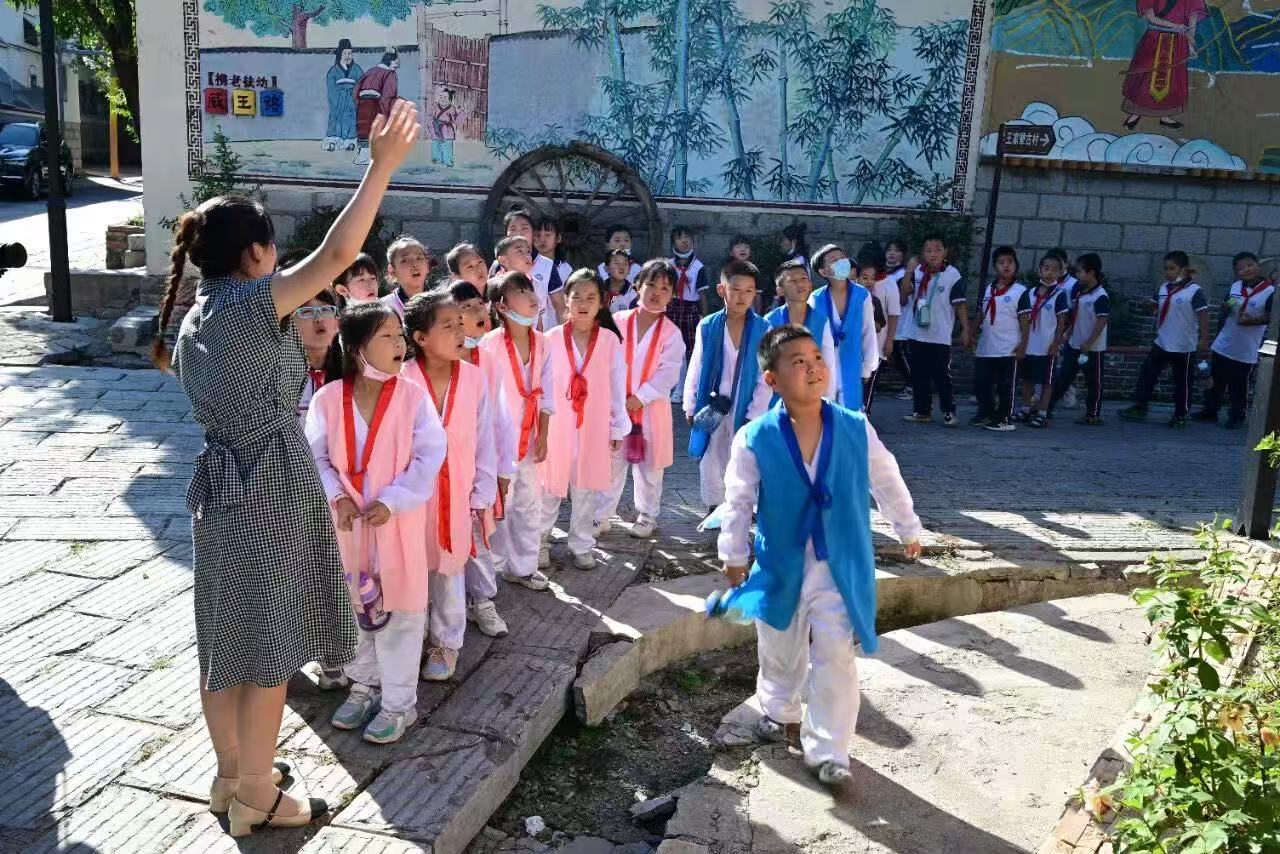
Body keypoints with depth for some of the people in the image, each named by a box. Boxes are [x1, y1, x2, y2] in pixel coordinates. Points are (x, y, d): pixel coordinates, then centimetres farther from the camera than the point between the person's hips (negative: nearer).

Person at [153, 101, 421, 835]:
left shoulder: (193, 321, 11)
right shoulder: (250, 303, -16)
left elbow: (230, 401, 14)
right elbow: (337, 254, -27)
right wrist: (384, 166, -24)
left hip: (221, 488, 9)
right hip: (270, 491, -9)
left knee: (229, 643, 18)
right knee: (269, 651, 4)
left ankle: (232, 775, 33)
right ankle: (256, 797, 17)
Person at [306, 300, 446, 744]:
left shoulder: (411, 396, -10)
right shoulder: (328, 398, -6)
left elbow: (429, 455, -11)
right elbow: (316, 456, 0)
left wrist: (391, 501, -16)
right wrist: (337, 497, -14)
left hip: (397, 520, -2)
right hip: (347, 520, 2)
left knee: (397, 608, 4)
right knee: (356, 605, 17)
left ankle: (399, 701, 19)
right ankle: (365, 684, 37)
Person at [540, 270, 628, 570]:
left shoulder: (610, 340, -3)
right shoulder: (552, 339, -5)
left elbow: (617, 386, 2)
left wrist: (618, 428, 4)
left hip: (595, 426, 1)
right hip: (556, 424, -1)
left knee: (587, 488, 10)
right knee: (551, 486, 8)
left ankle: (581, 545, 26)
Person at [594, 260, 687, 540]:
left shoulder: (671, 333, -4)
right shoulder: (618, 321, -2)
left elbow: (668, 372, -11)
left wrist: (639, 398, -17)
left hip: (651, 408, 0)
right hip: (615, 406, 1)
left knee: (649, 466, 11)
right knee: (611, 463, 8)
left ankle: (647, 515, 27)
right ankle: (602, 516, 18)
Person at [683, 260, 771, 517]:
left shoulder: (762, 330, -7)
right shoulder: (707, 327, -5)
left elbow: (765, 379, -5)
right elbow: (695, 370, 3)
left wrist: (755, 415, -6)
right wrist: (690, 407, 3)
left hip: (743, 409, -1)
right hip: (711, 407, 1)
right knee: (709, 461, 11)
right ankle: (714, 508, 31)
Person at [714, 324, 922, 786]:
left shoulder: (856, 428, -12)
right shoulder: (754, 439, -16)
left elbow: (888, 482, 5)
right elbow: (739, 501, -3)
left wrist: (909, 529, 16)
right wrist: (733, 554, 5)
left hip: (840, 567, 0)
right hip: (781, 566, 1)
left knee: (835, 657, -2)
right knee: (780, 651, 20)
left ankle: (827, 749, 14)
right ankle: (779, 709, 48)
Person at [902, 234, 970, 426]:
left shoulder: (952, 275, -7)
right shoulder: (917, 272, 5)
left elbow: (960, 304, -5)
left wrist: (965, 330, -7)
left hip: (940, 337, -4)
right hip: (918, 335, 5)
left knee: (942, 376, 0)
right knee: (919, 376, 10)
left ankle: (949, 412, 9)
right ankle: (922, 410, 20)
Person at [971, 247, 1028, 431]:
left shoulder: (1020, 291, -5)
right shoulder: (988, 289, 11)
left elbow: (1025, 321, -6)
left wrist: (1022, 345, -10)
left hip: (1008, 350, -5)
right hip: (985, 348, 5)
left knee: (1005, 386, 2)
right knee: (980, 383, 10)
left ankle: (1005, 419, 11)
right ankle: (985, 414, 24)